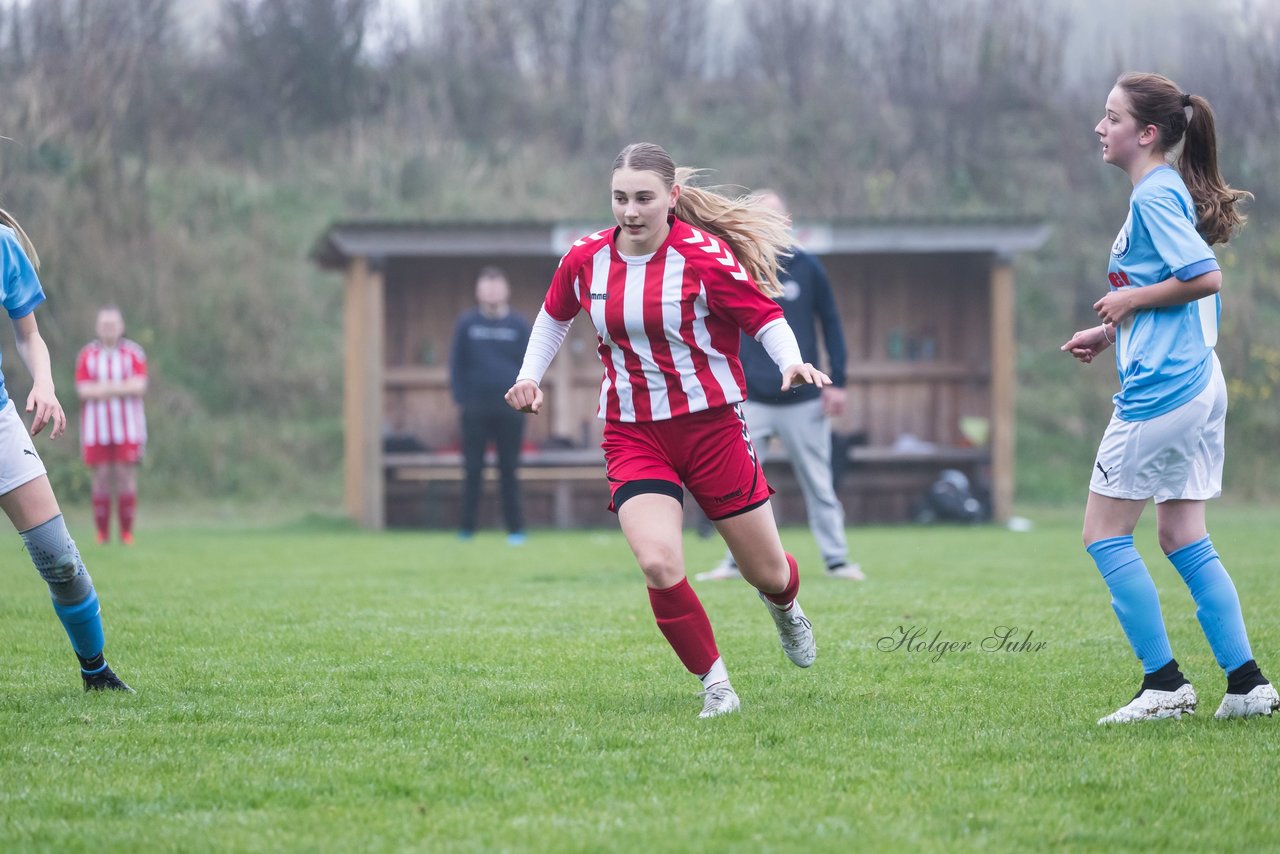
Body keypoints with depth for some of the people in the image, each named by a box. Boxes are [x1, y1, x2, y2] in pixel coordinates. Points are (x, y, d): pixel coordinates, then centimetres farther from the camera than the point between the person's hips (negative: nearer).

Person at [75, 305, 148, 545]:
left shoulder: (133, 353, 2)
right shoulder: (87, 355, 4)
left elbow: (139, 386, -10)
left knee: (126, 475, -4)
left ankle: (127, 532, 1)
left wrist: (101, 389, -14)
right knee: (101, 476, -1)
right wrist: (121, 388, -13)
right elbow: (83, 390, -5)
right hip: (96, 427, 1)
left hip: (127, 426, -1)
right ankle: (102, 532, 4)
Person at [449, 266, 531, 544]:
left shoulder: (519, 325, 6)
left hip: (510, 409, 0)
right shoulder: (467, 324, 6)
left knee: (509, 470, 3)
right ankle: (466, 529, 5)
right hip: (475, 408, 0)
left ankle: (515, 529, 5)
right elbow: (456, 364, 5)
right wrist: (460, 398, -5)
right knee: (472, 469, 1)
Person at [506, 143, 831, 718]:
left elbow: (766, 318, -7)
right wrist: (529, 376, 9)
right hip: (632, 434, 2)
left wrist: (791, 362, -26)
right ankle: (714, 684, -4)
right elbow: (555, 315, 20)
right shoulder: (586, 259, -1)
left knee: (766, 573, 9)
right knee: (659, 566, -23)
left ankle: (784, 606, 49)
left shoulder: (705, 257, -13)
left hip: (711, 426, -2)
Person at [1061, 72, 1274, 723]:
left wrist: (1131, 299, -11)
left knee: (1104, 533, -2)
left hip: (1160, 391, -10)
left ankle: (1164, 682, -1)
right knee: (1183, 538, 12)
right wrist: (1110, 332, 16)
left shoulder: (1154, 196, -13)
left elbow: (1206, 278, -22)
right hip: (1199, 387, 10)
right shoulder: (1165, 192, 17)